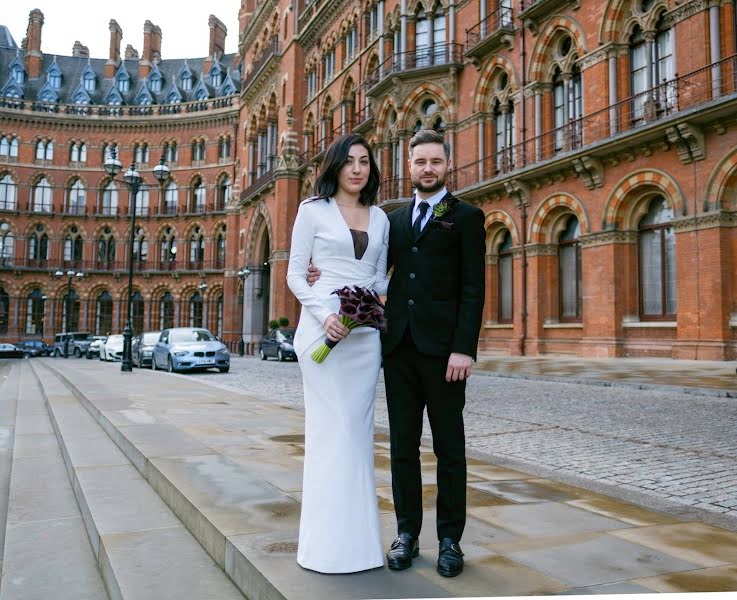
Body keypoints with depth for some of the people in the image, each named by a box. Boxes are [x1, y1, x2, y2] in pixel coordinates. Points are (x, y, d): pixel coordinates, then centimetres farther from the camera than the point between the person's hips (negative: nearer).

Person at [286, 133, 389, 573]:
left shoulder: (380, 217, 14)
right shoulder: (313, 210, 3)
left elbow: (380, 277, 14)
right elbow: (295, 273, -1)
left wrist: (380, 301, -8)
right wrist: (325, 314, -17)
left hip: (366, 330, 4)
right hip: (323, 326, -4)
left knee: (359, 429, 7)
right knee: (331, 428, -3)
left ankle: (358, 536, 18)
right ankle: (330, 541, 8)